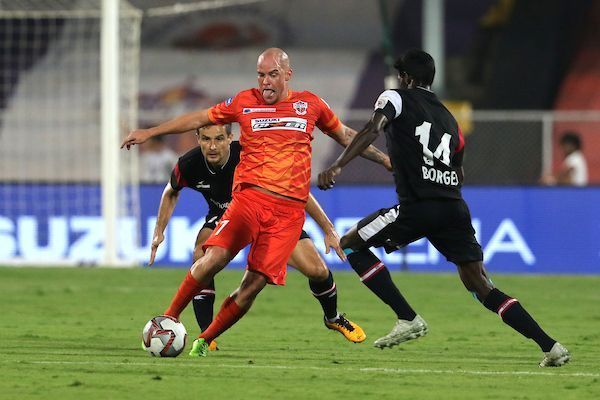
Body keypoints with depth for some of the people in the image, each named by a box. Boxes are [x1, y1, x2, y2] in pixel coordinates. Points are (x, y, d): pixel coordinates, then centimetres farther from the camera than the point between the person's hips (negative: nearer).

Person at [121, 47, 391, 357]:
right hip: (250, 198, -1)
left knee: (254, 284, -9)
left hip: (289, 211, 1)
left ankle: (204, 341, 5)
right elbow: (199, 119, 16)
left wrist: (383, 158, 29)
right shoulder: (245, 102, 9)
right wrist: (150, 132, 14)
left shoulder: (309, 104, 11)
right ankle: (168, 319, -8)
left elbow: (344, 135, 26)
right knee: (214, 258, -23)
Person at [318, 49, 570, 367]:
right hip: (455, 207, 6)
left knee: (351, 244, 12)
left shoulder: (396, 98, 7)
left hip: (418, 207, -6)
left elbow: (372, 129, -13)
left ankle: (408, 319, 1)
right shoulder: (449, 118, 25)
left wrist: (338, 165, -24)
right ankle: (551, 347, -1)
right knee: (481, 287, 10)